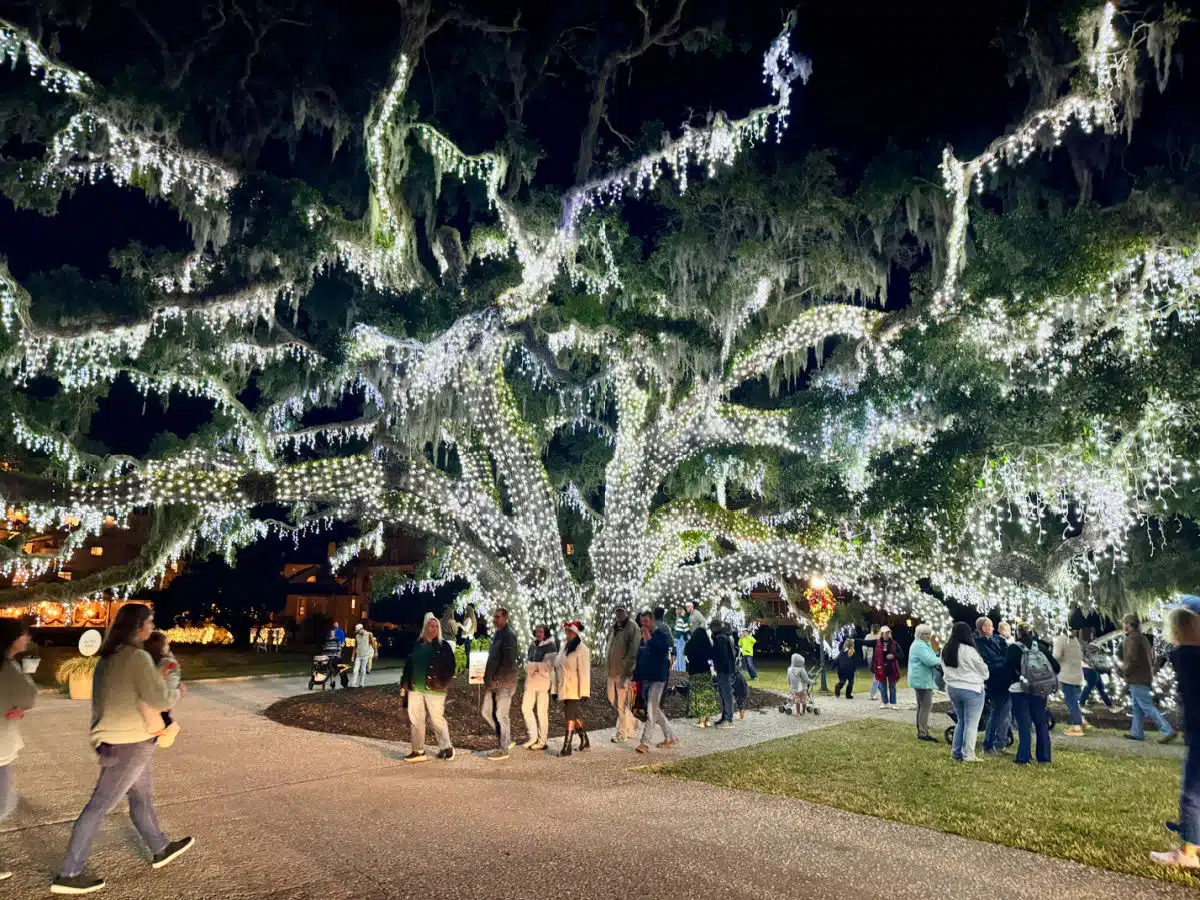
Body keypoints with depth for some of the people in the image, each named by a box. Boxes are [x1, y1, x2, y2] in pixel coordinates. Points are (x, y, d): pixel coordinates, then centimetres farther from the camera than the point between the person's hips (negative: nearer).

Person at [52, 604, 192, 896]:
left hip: (121, 739, 10)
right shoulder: (137, 657, -21)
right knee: (100, 806, 2)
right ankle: (68, 875, 13)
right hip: (128, 743, -10)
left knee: (142, 797, 20)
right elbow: (159, 700, -23)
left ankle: (160, 850, 34)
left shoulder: (110, 656, 8)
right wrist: (177, 692, -3)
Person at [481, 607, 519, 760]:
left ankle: (504, 749, 7)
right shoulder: (496, 635, 17)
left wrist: (496, 679, -17)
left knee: (501, 714, -4)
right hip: (493, 682, 9)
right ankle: (506, 740, 22)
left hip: (504, 682, -9)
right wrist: (488, 678, 12)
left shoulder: (509, 636, -11)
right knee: (486, 712, 11)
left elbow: (508, 661, -18)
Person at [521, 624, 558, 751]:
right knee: (526, 708, 2)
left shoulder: (550, 647, -7)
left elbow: (547, 666, -15)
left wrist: (532, 665, -8)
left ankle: (542, 741, 10)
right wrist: (537, 666, -10)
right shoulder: (533, 645, 13)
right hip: (531, 682, 6)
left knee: (542, 712, -1)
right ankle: (533, 736, 16)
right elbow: (526, 663, 11)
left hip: (543, 682, -6)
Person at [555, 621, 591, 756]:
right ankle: (584, 741, 30)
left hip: (575, 689, -7)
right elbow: (557, 665, 15)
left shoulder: (582, 649, -11)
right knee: (574, 715, 15)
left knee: (570, 715, -9)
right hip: (564, 688, 7)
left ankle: (566, 747, -5)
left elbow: (584, 672, -15)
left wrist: (584, 692, -18)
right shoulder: (564, 647, 12)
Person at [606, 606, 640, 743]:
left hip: (624, 671, -8)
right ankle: (632, 723, 31)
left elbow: (633, 651, -16)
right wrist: (609, 669, 14)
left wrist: (626, 672, -18)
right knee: (613, 699, 15)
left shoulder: (631, 627, -11)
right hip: (612, 670, 8)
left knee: (622, 703, -2)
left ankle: (621, 734, 10)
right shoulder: (615, 628, 13)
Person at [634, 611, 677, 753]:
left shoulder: (662, 636, -6)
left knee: (651, 711, -10)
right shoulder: (643, 639, 14)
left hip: (658, 678, -7)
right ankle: (670, 737, 25)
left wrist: (650, 639, -22)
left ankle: (645, 743, -10)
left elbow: (663, 650, -25)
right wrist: (636, 678, 16)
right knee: (656, 710, 13)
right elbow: (639, 659, 18)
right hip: (645, 679, 8)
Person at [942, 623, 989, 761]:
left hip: (952, 688, 7)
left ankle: (956, 752, 20)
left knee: (961, 721, 18)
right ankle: (968, 755, 4)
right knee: (971, 724, 2)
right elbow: (983, 669, -4)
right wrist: (984, 676, 17)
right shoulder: (969, 650, -17)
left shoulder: (945, 650, 4)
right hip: (972, 690, -7)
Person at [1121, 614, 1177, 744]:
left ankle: (1168, 731, -11)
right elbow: (1151, 658, 21)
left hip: (1137, 679, -10)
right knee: (1137, 707, 13)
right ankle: (1136, 732, 16)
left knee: (1147, 707, -8)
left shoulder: (1132, 638, -16)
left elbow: (1132, 659, -22)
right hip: (1145, 676, 10)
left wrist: (1125, 669, -6)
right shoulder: (1143, 638, 15)